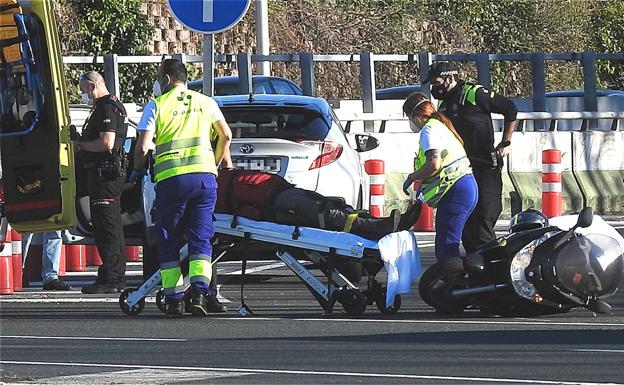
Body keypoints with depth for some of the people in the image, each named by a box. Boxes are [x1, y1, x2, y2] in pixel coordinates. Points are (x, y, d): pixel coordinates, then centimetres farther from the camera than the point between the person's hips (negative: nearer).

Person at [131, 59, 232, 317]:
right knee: (200, 238, 5)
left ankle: (174, 298, 3)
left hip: (171, 178, -2)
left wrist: (137, 171, 16)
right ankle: (199, 291, -14)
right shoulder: (205, 102, 14)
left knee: (169, 241, 8)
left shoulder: (157, 105, 3)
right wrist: (214, 163, 29)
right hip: (205, 175, 2)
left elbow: (142, 147, -3)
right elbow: (226, 136, 13)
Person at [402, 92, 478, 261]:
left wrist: (412, 177, -5)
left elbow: (434, 164, -20)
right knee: (449, 246, 14)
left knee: (446, 247, -13)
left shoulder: (429, 129, -8)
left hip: (455, 192, -10)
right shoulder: (441, 125, 22)